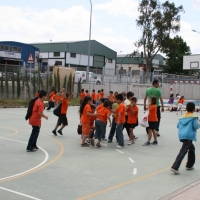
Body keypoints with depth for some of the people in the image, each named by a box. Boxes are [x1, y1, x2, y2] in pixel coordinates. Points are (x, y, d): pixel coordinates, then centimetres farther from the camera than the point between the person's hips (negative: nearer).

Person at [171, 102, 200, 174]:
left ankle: (189, 165, 33)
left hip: (182, 136, 7)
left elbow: (178, 125, 16)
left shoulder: (183, 117, 14)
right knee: (183, 152, -11)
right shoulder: (193, 117, -3)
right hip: (189, 136, -7)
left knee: (192, 148, 27)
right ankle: (174, 167, -20)